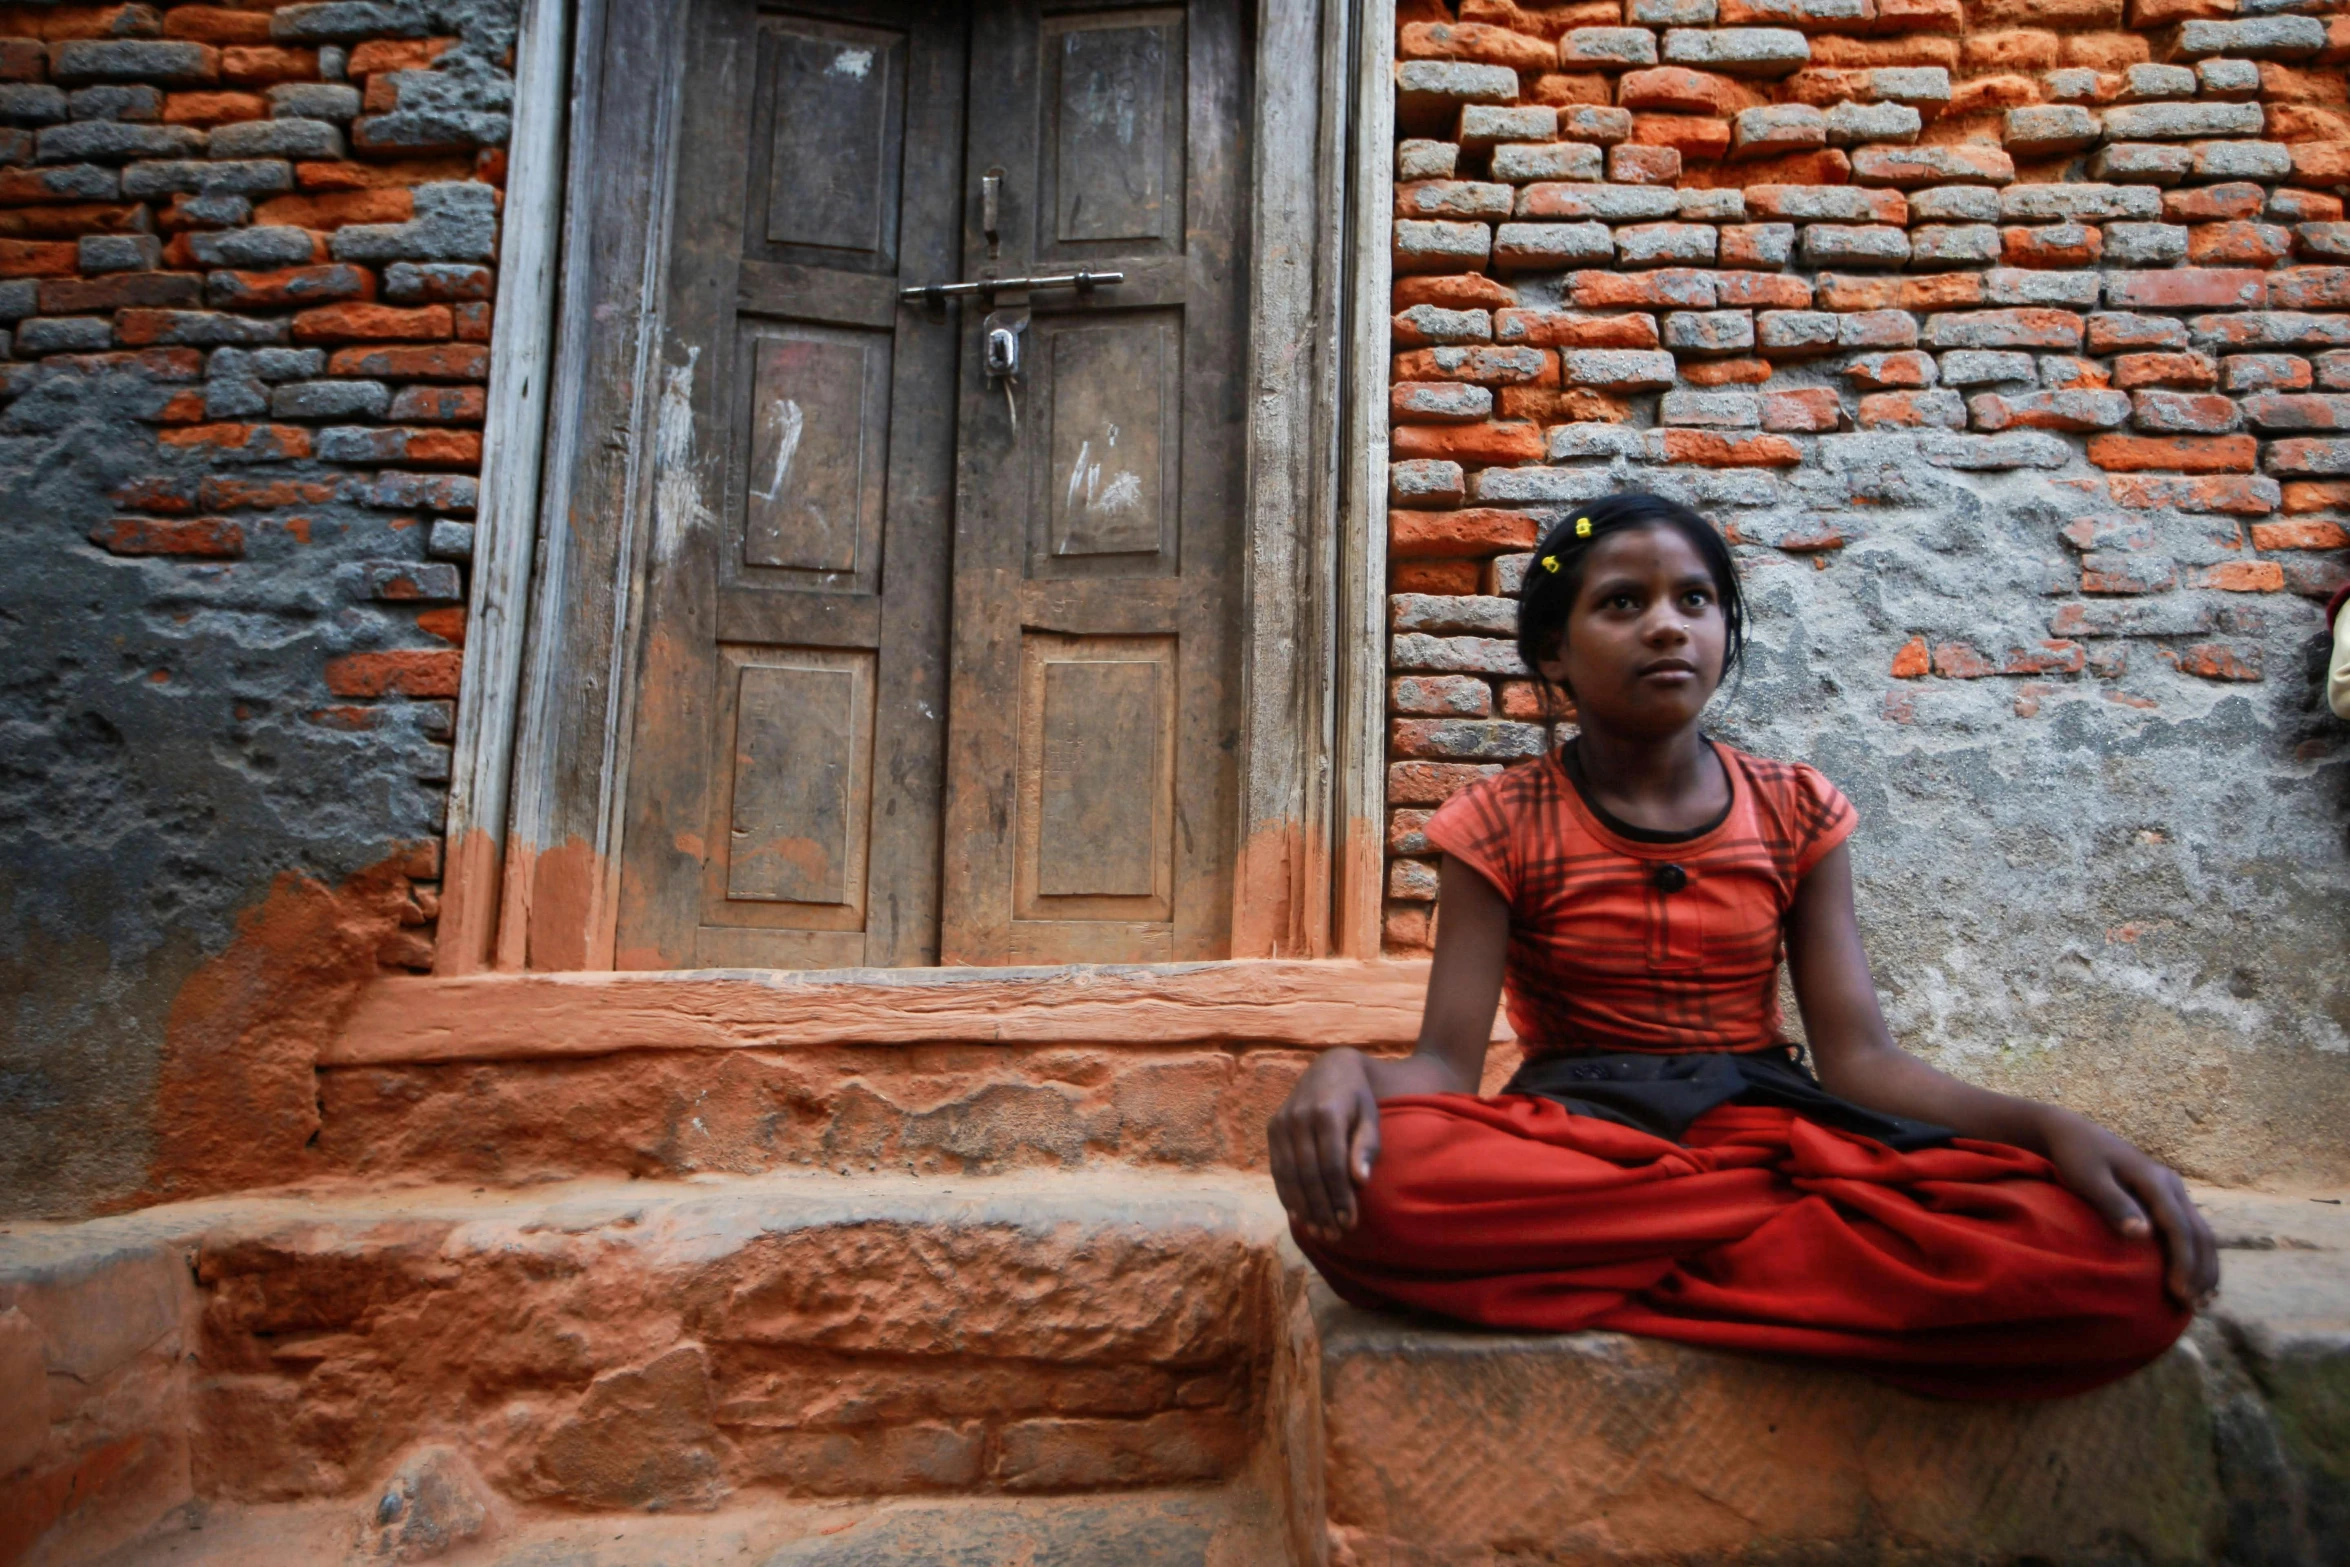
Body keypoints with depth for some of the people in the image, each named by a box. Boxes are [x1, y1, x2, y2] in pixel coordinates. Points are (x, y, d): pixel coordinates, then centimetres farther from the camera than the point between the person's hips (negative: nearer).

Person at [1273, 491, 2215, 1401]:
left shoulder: (1795, 813, 9)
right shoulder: (1500, 826, 1)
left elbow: (1861, 1056, 2)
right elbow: (1446, 1064, -7)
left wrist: (2051, 1126, -18)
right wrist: (1345, 1072, -32)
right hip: (1569, 1132, -1)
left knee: (2121, 1263, -24)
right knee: (1373, 1183, -38)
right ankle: (1817, 1238, -21)